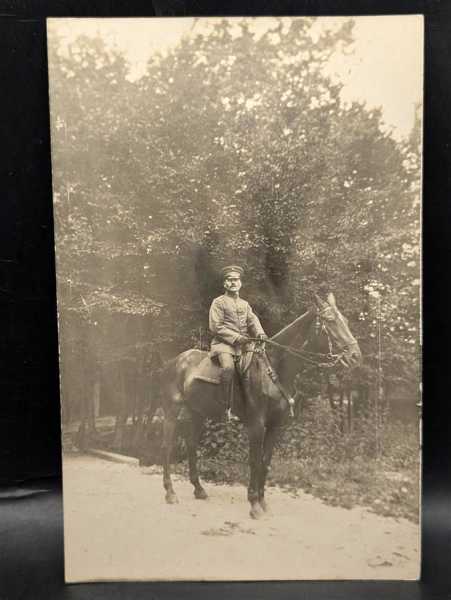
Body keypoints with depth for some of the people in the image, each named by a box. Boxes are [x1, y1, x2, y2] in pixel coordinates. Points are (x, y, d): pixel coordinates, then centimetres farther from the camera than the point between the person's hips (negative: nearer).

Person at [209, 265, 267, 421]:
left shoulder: (245, 304, 21)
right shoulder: (218, 302, 3)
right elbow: (216, 327, -5)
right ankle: (228, 408, -20)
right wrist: (236, 337, -15)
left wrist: (260, 334, -15)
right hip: (224, 343, -5)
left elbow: (253, 320, 8)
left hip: (244, 343, 6)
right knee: (228, 368, -31)